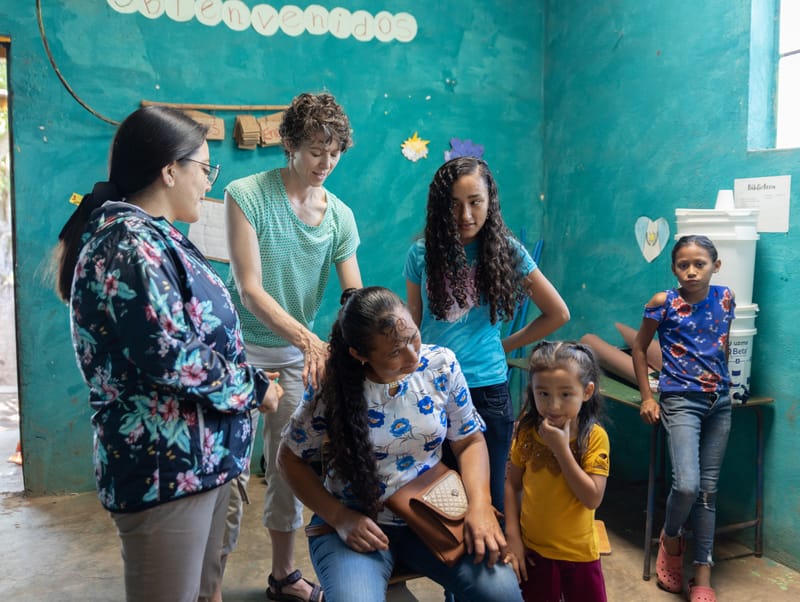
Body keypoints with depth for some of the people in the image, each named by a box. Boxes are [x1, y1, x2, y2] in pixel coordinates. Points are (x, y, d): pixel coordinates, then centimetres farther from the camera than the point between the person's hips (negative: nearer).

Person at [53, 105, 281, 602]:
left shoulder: (150, 236, 12)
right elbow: (170, 357, -25)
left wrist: (249, 383, 9)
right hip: (166, 466, -9)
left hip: (199, 453, 10)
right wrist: (254, 389, -12)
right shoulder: (130, 244, -19)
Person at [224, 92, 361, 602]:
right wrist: (308, 338, -33)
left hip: (298, 352, 4)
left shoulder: (340, 215, -2)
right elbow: (249, 291, -21)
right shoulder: (247, 195, -14)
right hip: (243, 347, -4)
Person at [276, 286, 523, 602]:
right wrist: (340, 517, -13)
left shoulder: (442, 365, -7)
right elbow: (291, 458, -1)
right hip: (354, 523, -1)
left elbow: (470, 441, 3)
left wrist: (480, 505, -14)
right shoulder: (332, 388, -14)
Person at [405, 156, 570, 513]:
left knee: (487, 498, 9)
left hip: (486, 391, -1)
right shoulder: (421, 254, 0)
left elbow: (558, 314, 5)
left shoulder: (506, 251, -2)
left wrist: (505, 345, 2)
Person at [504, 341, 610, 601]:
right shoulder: (527, 431, -9)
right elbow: (512, 484, -2)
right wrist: (512, 535, -6)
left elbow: (593, 498, -22)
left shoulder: (594, 436, -16)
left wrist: (561, 449, -26)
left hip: (578, 551, -2)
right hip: (532, 549, 2)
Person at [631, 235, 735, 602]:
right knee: (687, 484, -18)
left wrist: (724, 378, 15)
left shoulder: (725, 298, 2)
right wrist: (647, 397, -2)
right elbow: (639, 348, 0)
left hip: (719, 402, 4)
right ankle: (671, 538, 15)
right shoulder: (663, 303, -9)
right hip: (681, 402, -4)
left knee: (708, 488, 8)